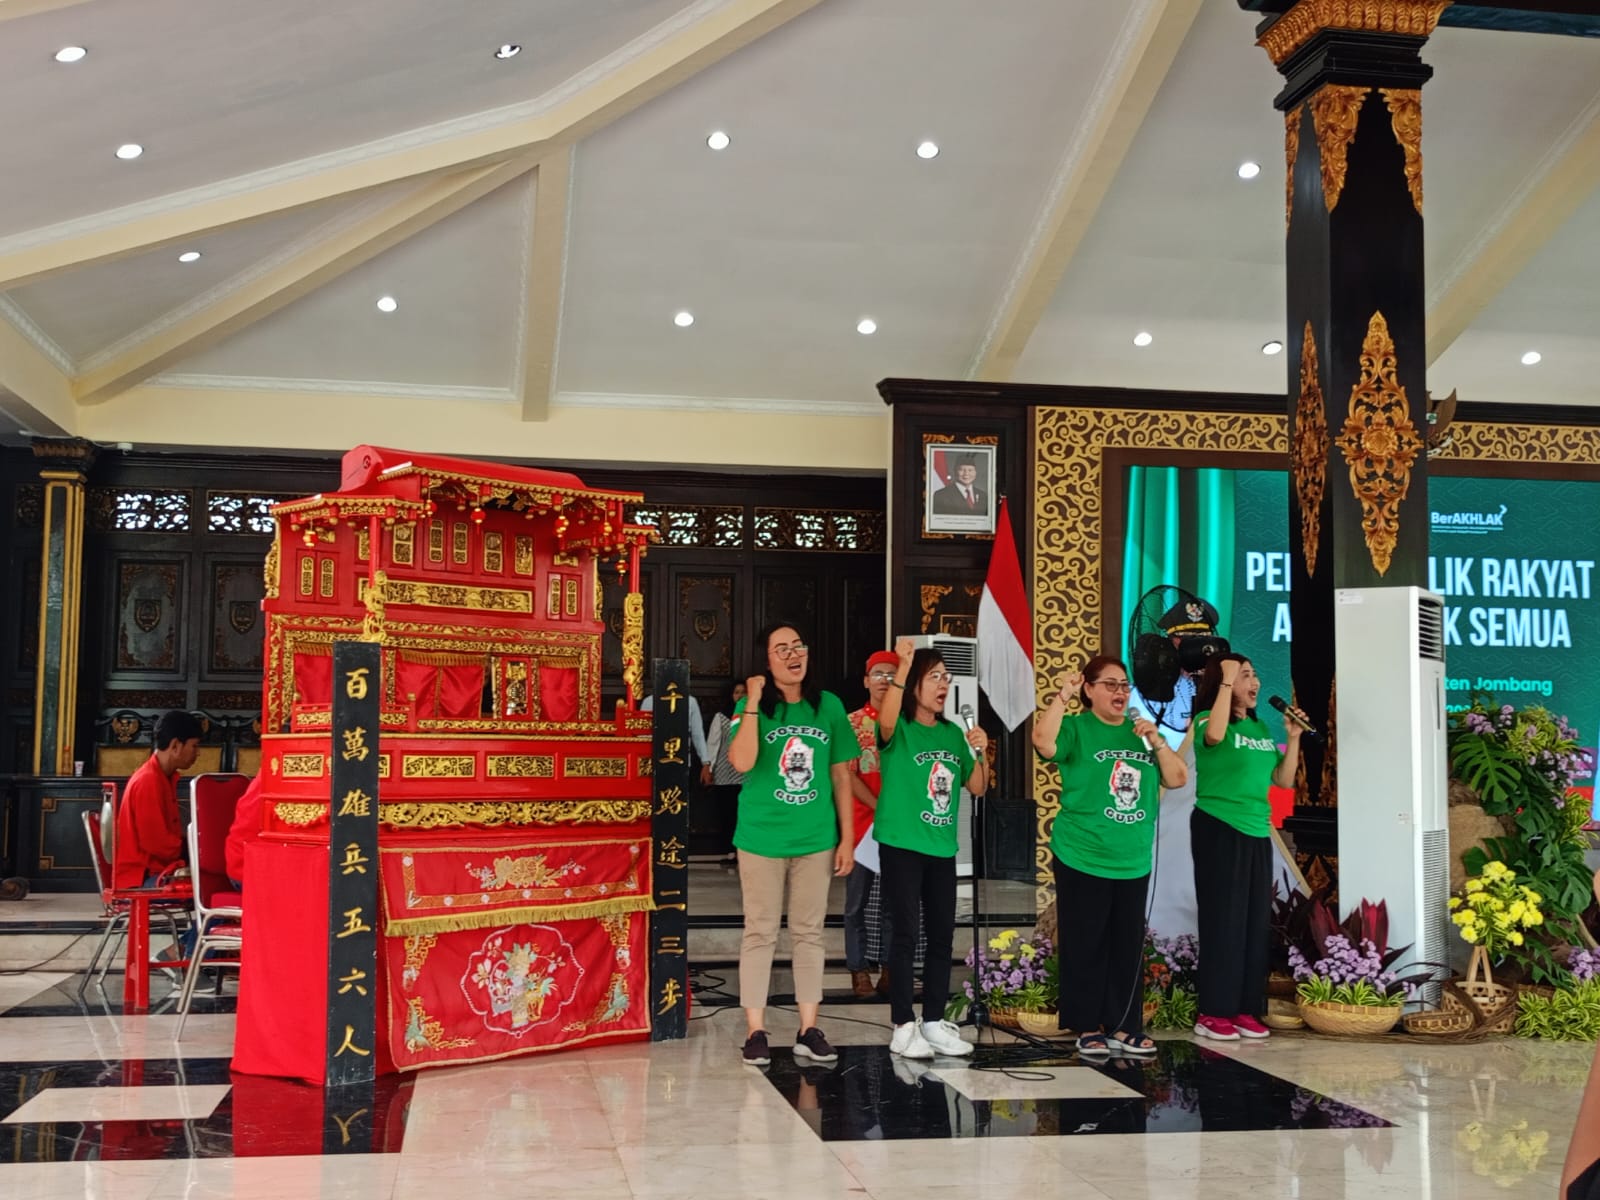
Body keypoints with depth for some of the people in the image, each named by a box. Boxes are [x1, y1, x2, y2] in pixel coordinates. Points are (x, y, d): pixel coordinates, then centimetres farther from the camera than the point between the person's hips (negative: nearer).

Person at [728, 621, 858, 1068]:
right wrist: (753, 703, -22)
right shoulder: (752, 707, -5)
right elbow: (742, 762, -22)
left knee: (809, 932, 9)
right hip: (762, 838, -2)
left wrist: (847, 836, 5)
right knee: (760, 933, 3)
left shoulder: (829, 706, 3)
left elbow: (841, 775, 7)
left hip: (816, 840, 3)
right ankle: (756, 1032, 9)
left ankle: (808, 1030, 17)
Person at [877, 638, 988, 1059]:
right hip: (902, 846, -6)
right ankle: (903, 1027, 3)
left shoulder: (953, 734, 10)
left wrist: (981, 752, -6)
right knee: (906, 934, -4)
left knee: (942, 935, 9)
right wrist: (903, 666, -41)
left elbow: (977, 788, 13)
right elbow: (885, 722, -33)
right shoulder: (900, 730, -7)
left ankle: (934, 1022, 20)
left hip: (942, 848, 6)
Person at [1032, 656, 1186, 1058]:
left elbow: (1178, 779, 7)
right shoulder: (1076, 729, -4)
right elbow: (1043, 741, -25)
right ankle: (1087, 1029, 10)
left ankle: (1123, 1026, 19)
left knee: (1129, 947, 9)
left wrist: (1156, 741, -6)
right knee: (1085, 947, 1)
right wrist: (1062, 695, -21)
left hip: (1133, 863, 5)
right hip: (1082, 860, -5)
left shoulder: (1141, 731, 11)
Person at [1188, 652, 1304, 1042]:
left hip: (1257, 833, 7)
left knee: (1255, 921, 7)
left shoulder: (1260, 727, 12)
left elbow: (1284, 780, 14)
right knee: (1223, 920, -6)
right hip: (1218, 830, -7)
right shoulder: (1207, 719, -7)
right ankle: (1212, 1013, -1)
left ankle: (1245, 1010, 15)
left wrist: (1294, 738, 4)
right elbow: (1215, 735, -33)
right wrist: (1227, 683, -26)